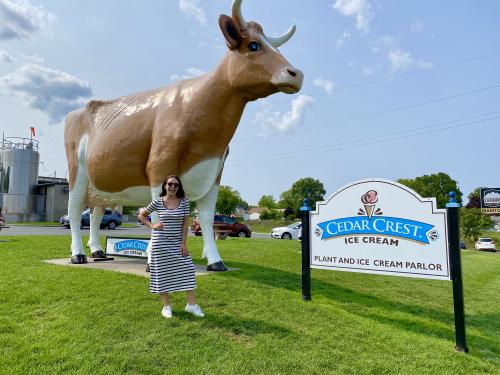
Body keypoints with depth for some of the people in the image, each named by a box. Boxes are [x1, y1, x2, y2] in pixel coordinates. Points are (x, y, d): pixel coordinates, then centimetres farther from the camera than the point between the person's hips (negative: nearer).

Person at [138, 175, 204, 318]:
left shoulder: (184, 202, -1)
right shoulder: (157, 202, -2)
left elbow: (185, 223, -3)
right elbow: (141, 215, 11)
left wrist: (184, 243, -8)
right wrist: (152, 226, -3)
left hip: (177, 242, 1)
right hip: (160, 241, -1)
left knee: (187, 270, -3)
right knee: (163, 273, 5)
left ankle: (192, 304, 7)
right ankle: (166, 306, 17)